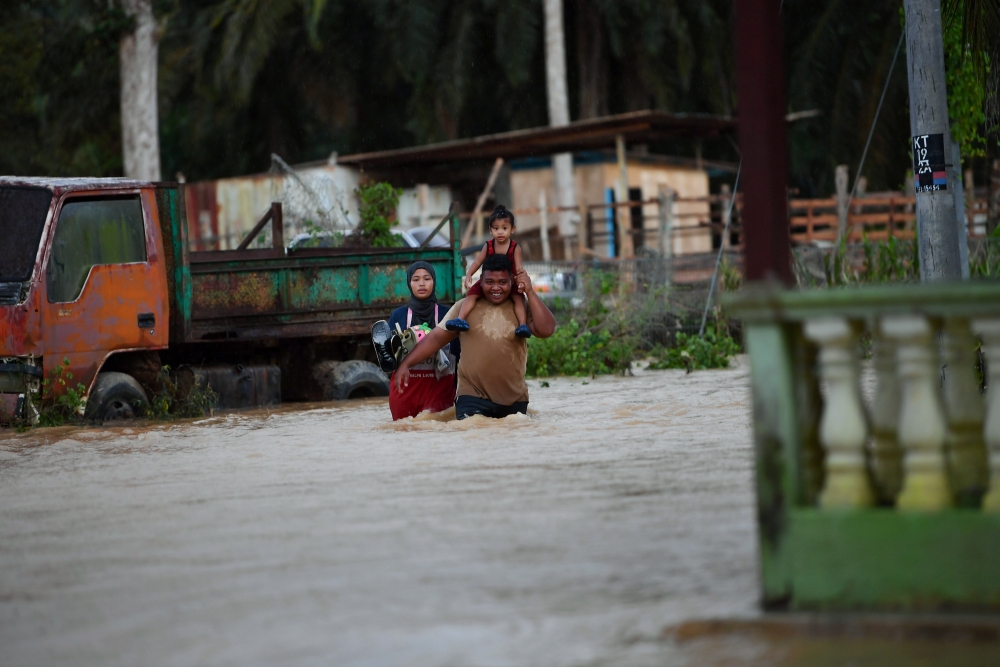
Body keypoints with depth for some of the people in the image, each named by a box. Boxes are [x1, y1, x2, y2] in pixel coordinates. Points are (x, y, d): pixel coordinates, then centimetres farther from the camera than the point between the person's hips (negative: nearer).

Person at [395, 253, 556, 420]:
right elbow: (436, 338, 5)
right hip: (473, 398, -2)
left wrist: (530, 292, -11)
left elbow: (546, 330, -13)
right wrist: (405, 364, -2)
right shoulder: (465, 307, 3)